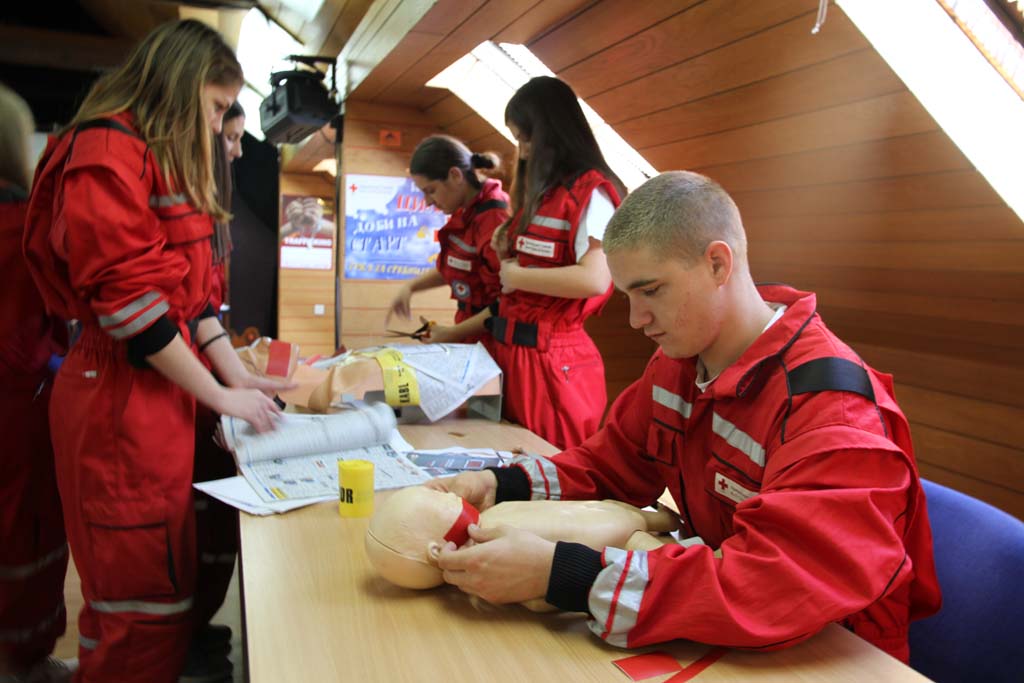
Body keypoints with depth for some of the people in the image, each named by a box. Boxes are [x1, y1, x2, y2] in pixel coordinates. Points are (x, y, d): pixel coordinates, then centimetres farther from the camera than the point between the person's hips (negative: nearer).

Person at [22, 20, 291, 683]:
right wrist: (221, 396, -14)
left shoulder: (164, 160, 19)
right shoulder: (108, 152, -11)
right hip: (121, 400, -9)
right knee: (148, 598, 0)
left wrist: (239, 374, 5)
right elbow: (127, 299, -19)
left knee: (161, 580, 15)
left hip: (160, 394, 9)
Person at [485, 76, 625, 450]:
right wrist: (507, 254, 4)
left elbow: (594, 278, -25)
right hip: (510, 348, 8)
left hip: (550, 358, -8)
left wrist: (516, 276, -14)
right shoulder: (545, 193, 15)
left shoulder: (590, 192, -11)